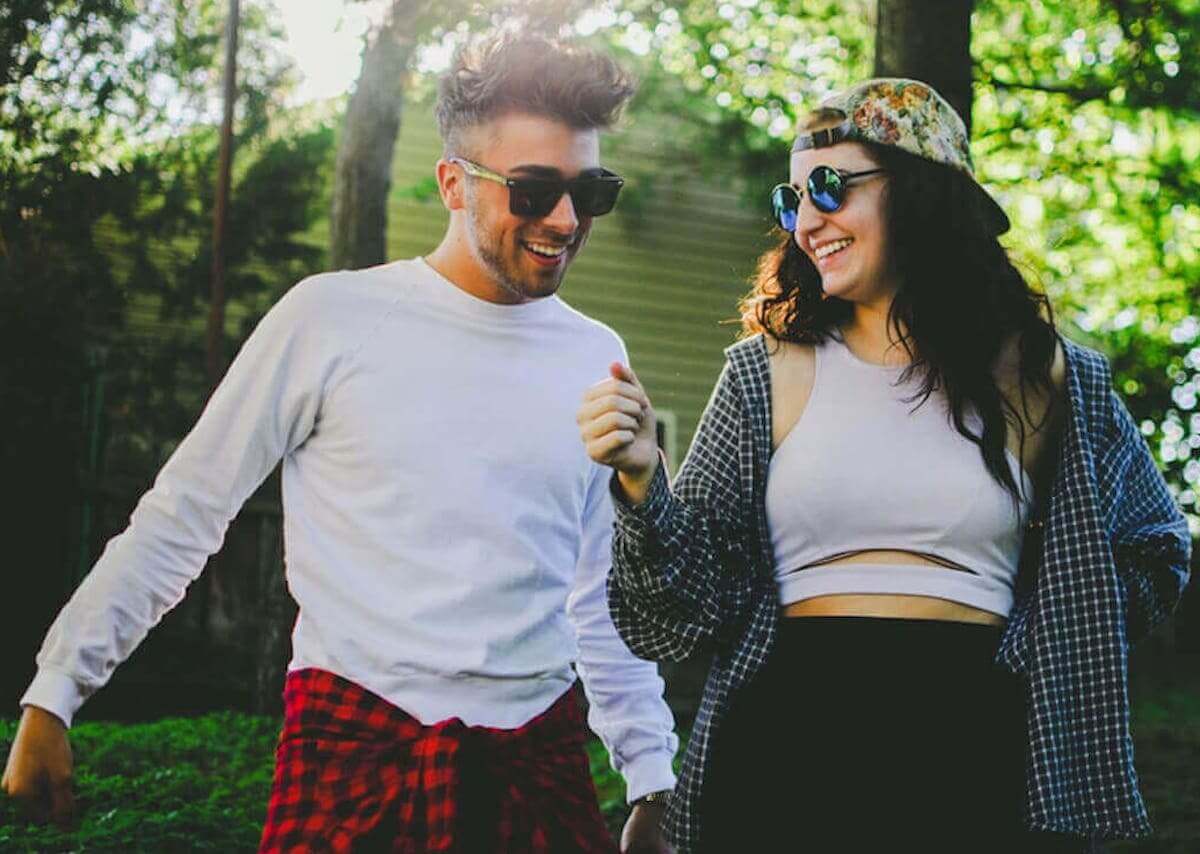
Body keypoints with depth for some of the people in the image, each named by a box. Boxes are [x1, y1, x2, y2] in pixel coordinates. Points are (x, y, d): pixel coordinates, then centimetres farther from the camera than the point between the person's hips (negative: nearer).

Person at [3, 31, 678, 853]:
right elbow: (181, 517, 0)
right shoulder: (335, 318, -4)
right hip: (353, 754, -3)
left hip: (541, 764, 4)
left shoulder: (596, 359, 8)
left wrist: (654, 782, 13)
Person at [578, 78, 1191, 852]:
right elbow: (691, 613, -2)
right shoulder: (766, 374, 3)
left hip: (977, 753, 0)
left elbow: (1156, 549, 18)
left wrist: (1050, 650, 5)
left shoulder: (1042, 377, 3)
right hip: (787, 745, 0)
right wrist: (642, 480, -18)